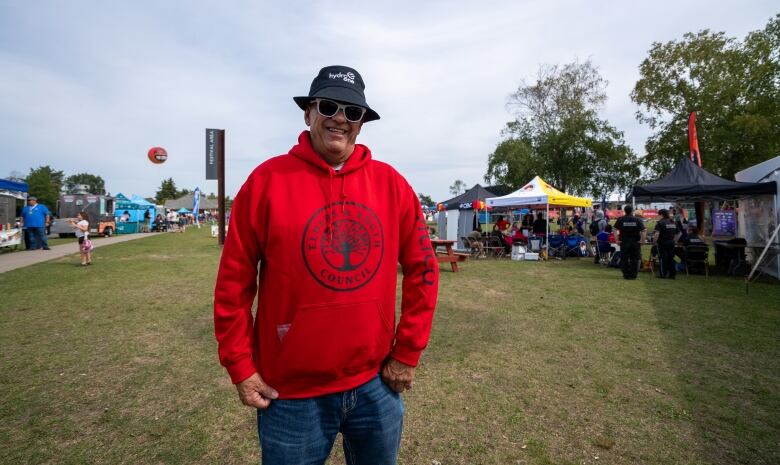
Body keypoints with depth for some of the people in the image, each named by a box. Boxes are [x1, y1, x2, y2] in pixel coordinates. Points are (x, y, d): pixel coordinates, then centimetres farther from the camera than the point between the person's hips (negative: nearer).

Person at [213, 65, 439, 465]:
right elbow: (234, 280, -5)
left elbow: (422, 267, 1)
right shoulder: (267, 180, -8)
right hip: (291, 392, -2)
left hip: (376, 384, 3)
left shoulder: (390, 183, -3)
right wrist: (241, 365, -4)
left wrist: (407, 352, 1)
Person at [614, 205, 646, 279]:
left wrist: (617, 240, -6)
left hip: (624, 242, 0)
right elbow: (643, 231, -8)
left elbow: (615, 230, -9)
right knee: (634, 259, 8)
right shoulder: (638, 219, 0)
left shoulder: (620, 219, -1)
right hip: (635, 242, 0)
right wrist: (642, 240, -3)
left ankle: (626, 275, 10)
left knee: (624, 259, 7)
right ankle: (633, 275, 10)